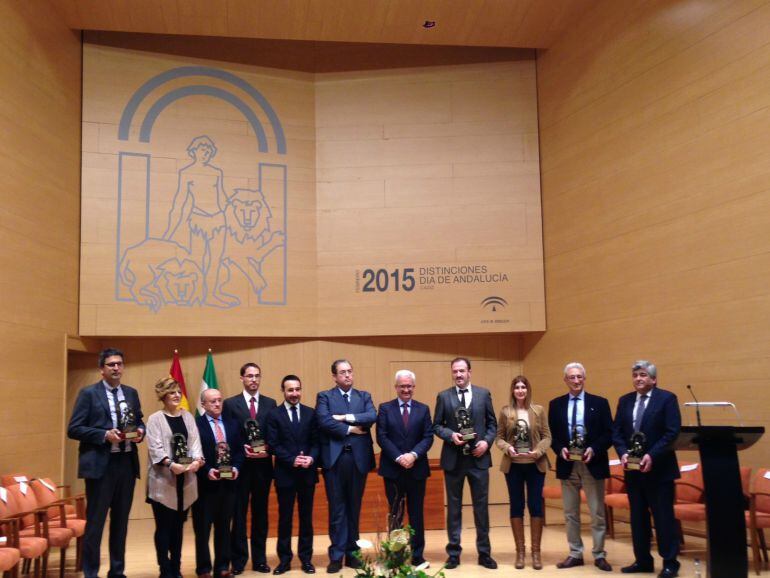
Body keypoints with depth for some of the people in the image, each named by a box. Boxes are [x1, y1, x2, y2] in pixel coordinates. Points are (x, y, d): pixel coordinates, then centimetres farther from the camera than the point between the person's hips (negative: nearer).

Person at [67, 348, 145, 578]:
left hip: (127, 463, 5)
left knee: (121, 521, 14)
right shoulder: (89, 393, -4)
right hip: (100, 464, -5)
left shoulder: (131, 393, 11)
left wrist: (140, 431, -4)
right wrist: (105, 435, -19)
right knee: (95, 522, 1)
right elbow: (73, 429, -9)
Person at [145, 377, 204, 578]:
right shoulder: (155, 419, -1)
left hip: (185, 480, 4)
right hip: (163, 481, -4)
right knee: (164, 527, 0)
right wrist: (170, 464, -25)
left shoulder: (188, 417, 12)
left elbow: (195, 442, 4)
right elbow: (155, 448, -11)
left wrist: (197, 459, -16)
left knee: (178, 526, 11)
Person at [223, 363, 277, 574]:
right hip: (240, 465, -2)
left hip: (263, 465, 2)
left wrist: (267, 449, -12)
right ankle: (238, 560, 14)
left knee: (260, 513, 9)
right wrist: (242, 450, -15)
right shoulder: (230, 404, 1)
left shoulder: (270, 403, 7)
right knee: (238, 513, 4)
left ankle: (259, 559, 18)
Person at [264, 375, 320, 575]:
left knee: (306, 516, 9)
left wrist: (311, 458, -14)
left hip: (308, 472, 2)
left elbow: (316, 441, 4)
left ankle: (306, 558, 18)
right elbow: (273, 445, -7)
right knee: (285, 517, 6)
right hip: (285, 473, -2)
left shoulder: (311, 413, 6)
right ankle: (284, 559, 15)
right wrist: (292, 460, -17)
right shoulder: (274, 414, -1)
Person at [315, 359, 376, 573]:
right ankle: (336, 555, 8)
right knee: (337, 509, 2)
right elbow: (324, 421, -13)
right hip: (334, 458, -3)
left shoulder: (364, 396, 12)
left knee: (354, 508, 10)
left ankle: (351, 552, 19)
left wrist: (346, 417, -13)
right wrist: (350, 429, -10)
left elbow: (372, 417, -7)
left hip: (359, 458, 3)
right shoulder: (324, 396, 4)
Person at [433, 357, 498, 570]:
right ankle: (454, 553, 17)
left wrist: (486, 441, -9)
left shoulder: (484, 394, 3)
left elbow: (492, 423, 7)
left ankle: (484, 553, 17)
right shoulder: (443, 396, 2)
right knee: (454, 506, 8)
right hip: (453, 458, 0)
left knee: (481, 506, 6)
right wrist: (450, 435, -15)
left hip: (478, 458, 0)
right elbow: (436, 425, 3)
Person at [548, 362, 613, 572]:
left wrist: (593, 450, -16)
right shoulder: (556, 404, 7)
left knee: (597, 513, 4)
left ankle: (599, 555, 14)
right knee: (570, 513, 8)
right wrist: (561, 449, -11)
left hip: (592, 464, -2)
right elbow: (552, 435, 7)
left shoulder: (600, 403, 2)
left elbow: (609, 434, -1)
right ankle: (575, 554, 18)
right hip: (567, 464, 2)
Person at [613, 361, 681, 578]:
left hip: (659, 469, -5)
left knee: (663, 517, 1)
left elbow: (673, 432, -13)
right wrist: (623, 453, -9)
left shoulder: (667, 398, -5)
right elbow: (617, 432, 9)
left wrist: (651, 456, -20)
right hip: (632, 469, 5)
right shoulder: (624, 401, 11)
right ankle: (643, 560, 21)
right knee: (638, 517, 11)